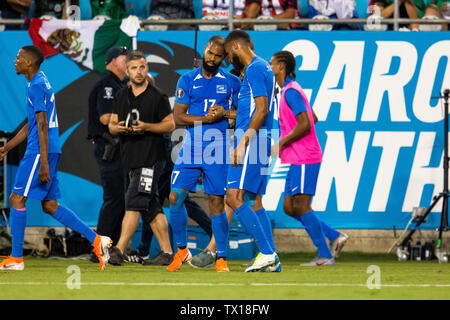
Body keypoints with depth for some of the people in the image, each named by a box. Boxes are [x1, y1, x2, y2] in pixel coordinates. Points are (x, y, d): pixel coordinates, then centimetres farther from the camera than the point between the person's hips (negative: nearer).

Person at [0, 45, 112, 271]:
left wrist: (43, 162, -23)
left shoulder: (36, 87, -12)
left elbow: (42, 126, -19)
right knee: (49, 205, 11)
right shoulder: (40, 83, 19)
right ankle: (95, 240, 7)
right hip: (51, 152, 10)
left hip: (40, 152, -10)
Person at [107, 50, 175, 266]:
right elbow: (112, 124, 16)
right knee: (151, 207, 9)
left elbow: (170, 125, -3)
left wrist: (146, 127, -16)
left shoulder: (157, 97, -3)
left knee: (134, 202, -15)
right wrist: (117, 128, -8)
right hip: (130, 158, 7)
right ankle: (167, 252, 14)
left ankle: (119, 249, -19)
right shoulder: (122, 96, 14)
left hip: (150, 158, -7)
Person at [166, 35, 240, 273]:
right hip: (191, 147, 1)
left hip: (218, 149, -1)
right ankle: (181, 250, 12)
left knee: (216, 201, -4)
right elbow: (178, 117, 1)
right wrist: (207, 118, -11)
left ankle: (221, 258, 2)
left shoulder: (231, 82, 6)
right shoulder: (187, 80, 7)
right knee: (175, 197, -6)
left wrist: (225, 114, -9)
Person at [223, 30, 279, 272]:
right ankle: (271, 260, 8)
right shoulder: (262, 68, 21)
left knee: (234, 197, -15)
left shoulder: (255, 69, -10)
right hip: (260, 142, 11)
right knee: (254, 200, 10)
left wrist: (243, 143, -21)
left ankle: (267, 253, -19)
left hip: (252, 140, -11)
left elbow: (261, 110, -18)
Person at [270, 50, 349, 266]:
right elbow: (313, 118, 26)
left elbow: (305, 124, -21)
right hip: (298, 159, 10)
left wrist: (281, 144, -15)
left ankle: (325, 256, -7)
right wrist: (284, 141, 24)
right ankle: (335, 237, 10)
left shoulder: (290, 92, -13)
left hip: (304, 159, -10)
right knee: (289, 207, 8)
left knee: (301, 206, -10)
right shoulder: (290, 90, 18)